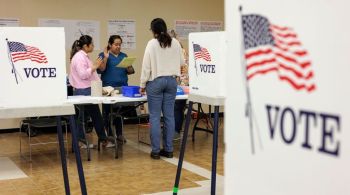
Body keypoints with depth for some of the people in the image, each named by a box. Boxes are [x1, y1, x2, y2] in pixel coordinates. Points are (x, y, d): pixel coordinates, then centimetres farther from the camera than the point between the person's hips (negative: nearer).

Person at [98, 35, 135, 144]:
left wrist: (129, 67, -8)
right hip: (109, 88, -4)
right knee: (108, 112, -1)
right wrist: (105, 58, -18)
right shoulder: (103, 55, 2)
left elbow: (131, 71, 13)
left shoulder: (124, 56, 15)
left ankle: (119, 135, 12)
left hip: (122, 87, 4)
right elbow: (100, 70, -10)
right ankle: (108, 135, 6)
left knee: (120, 112, 4)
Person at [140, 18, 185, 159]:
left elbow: (146, 66, -8)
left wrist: (142, 85, 1)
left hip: (155, 81, -4)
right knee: (169, 115, 8)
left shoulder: (152, 44, -9)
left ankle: (156, 150, 3)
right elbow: (181, 62, 13)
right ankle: (168, 149, 12)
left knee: (155, 117, 1)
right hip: (171, 80, 4)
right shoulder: (175, 43, 3)